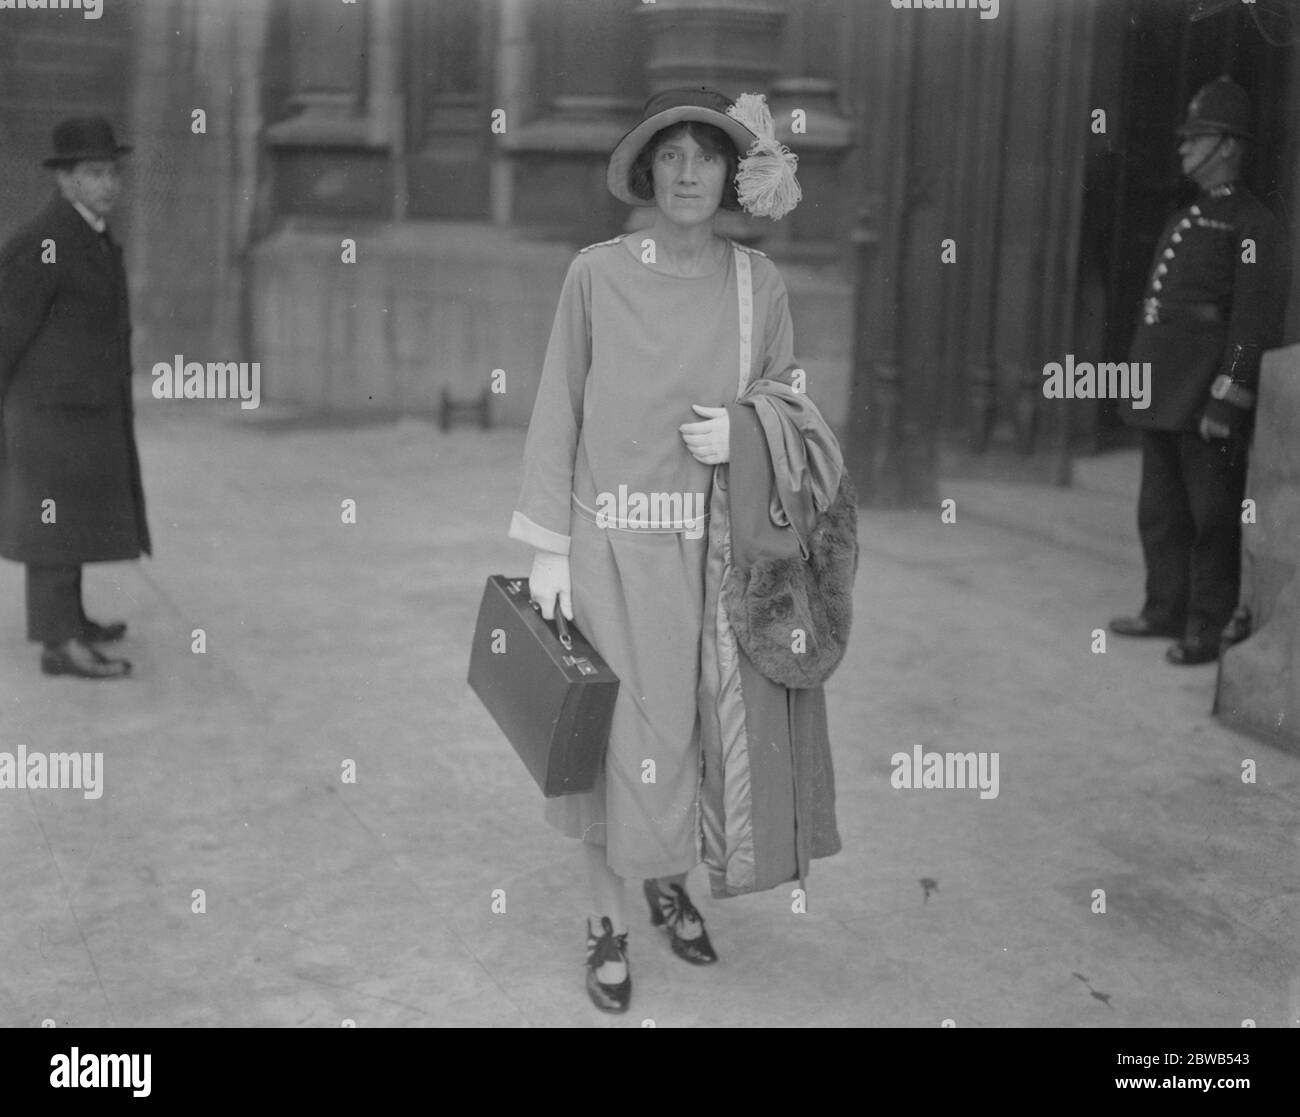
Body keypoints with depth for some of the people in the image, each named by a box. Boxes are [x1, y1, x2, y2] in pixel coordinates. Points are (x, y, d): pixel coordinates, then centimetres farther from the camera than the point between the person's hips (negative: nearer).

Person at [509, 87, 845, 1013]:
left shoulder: (758, 282, 2)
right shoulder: (597, 273, -4)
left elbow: (795, 410, 11)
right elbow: (559, 409, -2)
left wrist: (747, 431, -12)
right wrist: (548, 548, -4)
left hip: (715, 544, 2)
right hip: (613, 538, -2)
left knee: (700, 724, 11)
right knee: (618, 730, 2)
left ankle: (672, 879, 37)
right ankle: (610, 919, 21)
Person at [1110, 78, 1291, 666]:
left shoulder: (1255, 226, -8)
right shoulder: (1183, 221, 18)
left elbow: (1254, 324, -15)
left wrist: (1226, 402, -20)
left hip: (1204, 401, -9)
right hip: (1162, 396, 9)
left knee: (1211, 516, 0)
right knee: (1160, 512, 15)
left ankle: (1209, 629, 7)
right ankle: (1166, 610, 26)